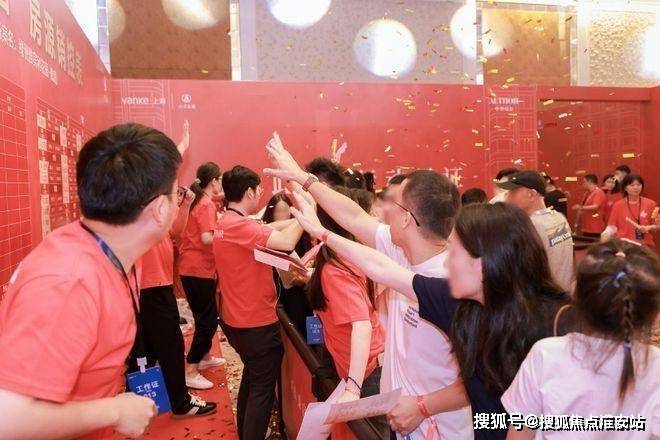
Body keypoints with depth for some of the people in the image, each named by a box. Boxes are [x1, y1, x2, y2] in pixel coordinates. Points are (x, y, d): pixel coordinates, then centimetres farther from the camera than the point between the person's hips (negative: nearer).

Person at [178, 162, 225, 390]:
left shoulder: (196, 201, 12)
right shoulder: (207, 205, -15)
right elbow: (207, 238, -26)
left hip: (191, 267, 9)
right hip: (199, 269, -9)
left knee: (207, 316, 21)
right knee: (207, 320, -2)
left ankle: (204, 357, 37)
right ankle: (190, 372, 3)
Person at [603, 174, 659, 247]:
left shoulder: (650, 204, 2)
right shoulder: (618, 205, 0)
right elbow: (612, 226, 1)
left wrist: (648, 228, -12)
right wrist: (605, 235, -17)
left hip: (645, 245, 1)